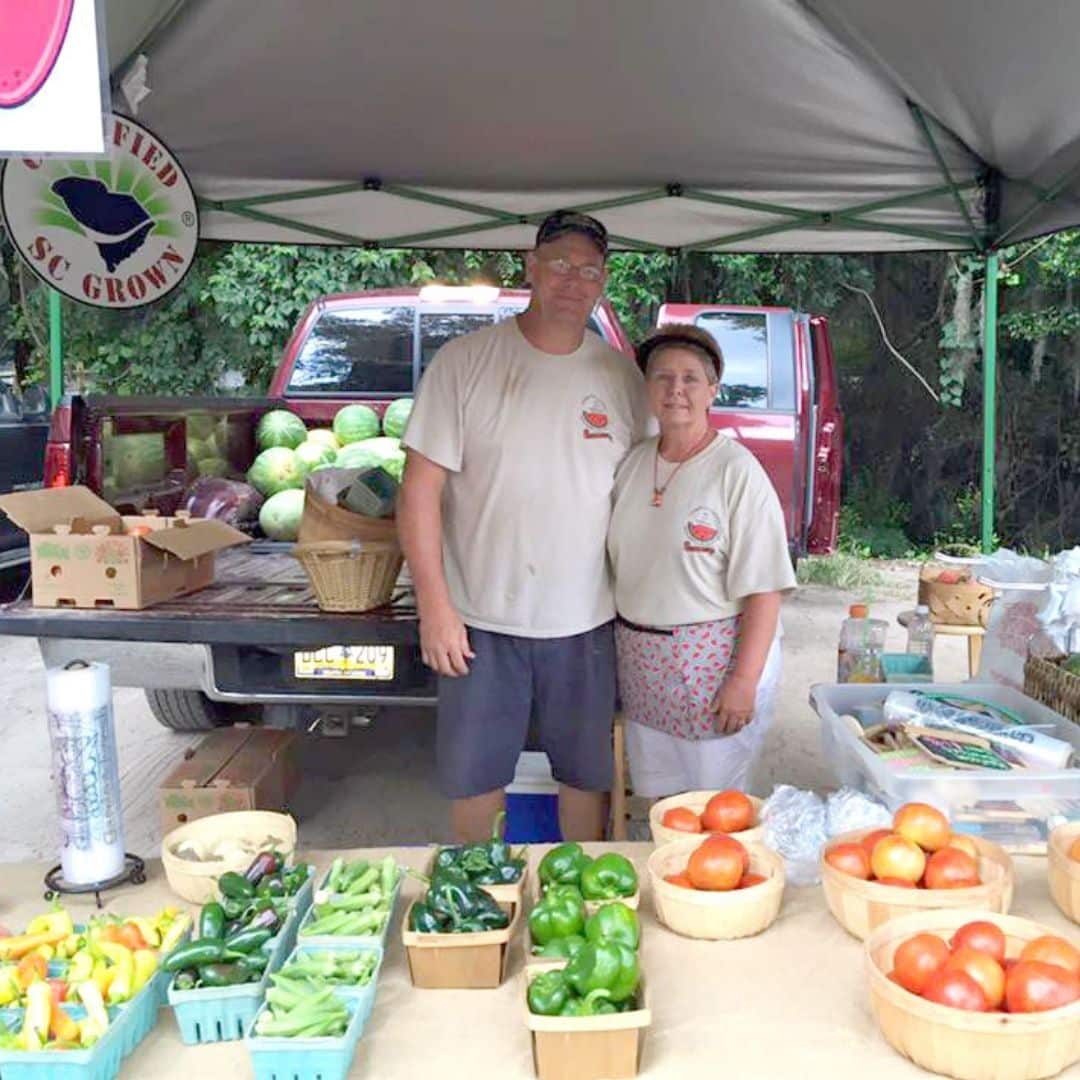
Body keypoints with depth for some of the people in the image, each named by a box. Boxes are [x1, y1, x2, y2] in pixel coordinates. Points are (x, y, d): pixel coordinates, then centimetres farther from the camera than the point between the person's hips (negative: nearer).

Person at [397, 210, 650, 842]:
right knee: (473, 778, 12)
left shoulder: (621, 376, 3)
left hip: (587, 623, 2)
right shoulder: (465, 361, -6)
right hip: (480, 620, -2)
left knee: (588, 773, 16)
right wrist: (435, 606, -12)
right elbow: (422, 487, -8)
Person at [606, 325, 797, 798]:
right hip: (641, 661, 5)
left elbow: (763, 590, -15)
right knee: (658, 798, 15)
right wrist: (617, 645, 6)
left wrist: (744, 681, -19)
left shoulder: (736, 470, -12)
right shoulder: (633, 462, 6)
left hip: (714, 661, -5)